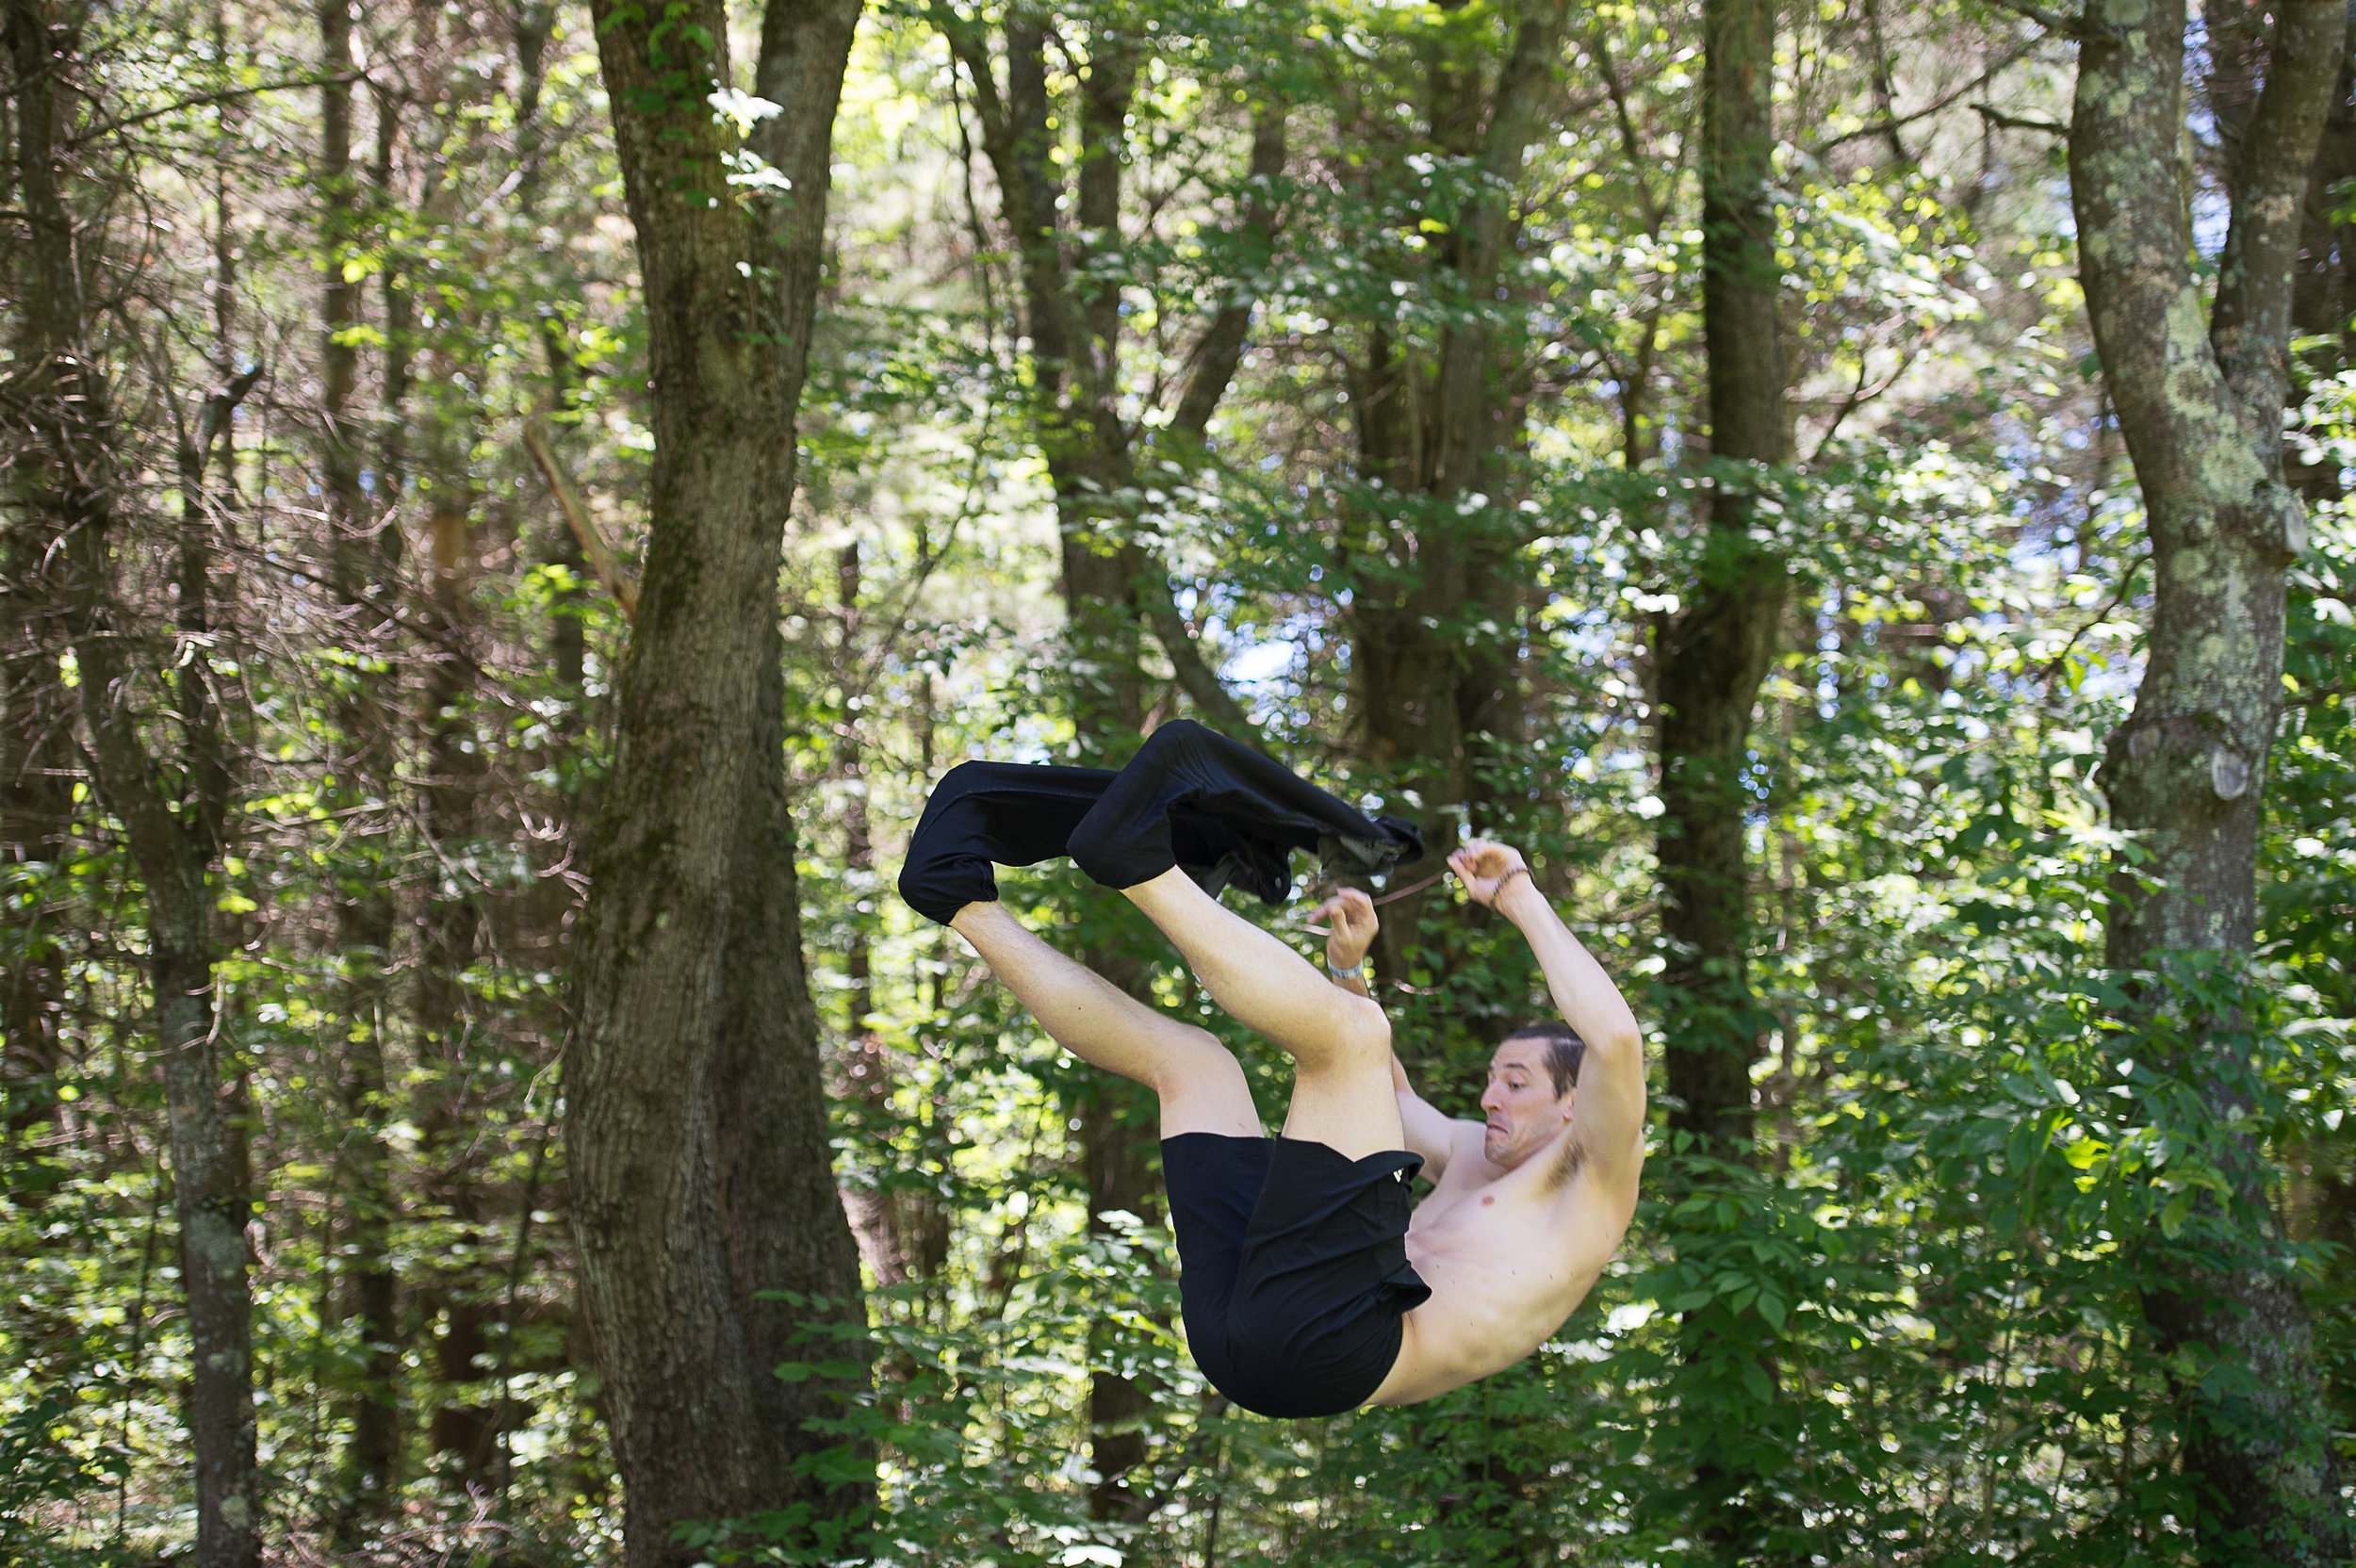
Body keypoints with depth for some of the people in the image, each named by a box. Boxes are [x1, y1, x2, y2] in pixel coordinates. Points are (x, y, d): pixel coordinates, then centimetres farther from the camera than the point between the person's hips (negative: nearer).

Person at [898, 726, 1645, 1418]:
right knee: (1191, 1059, 22)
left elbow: (1616, 1040, -8)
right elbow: (1387, 1091, 51)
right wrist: (1350, 964, 36)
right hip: (1241, 1333, 9)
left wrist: (1525, 903, 0)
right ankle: (964, 900, 19)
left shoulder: (1590, 1188, 11)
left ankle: (1139, 863, -10)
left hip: (1332, 1343, -9)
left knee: (1347, 1031, -15)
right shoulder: (1478, 1161, 36)